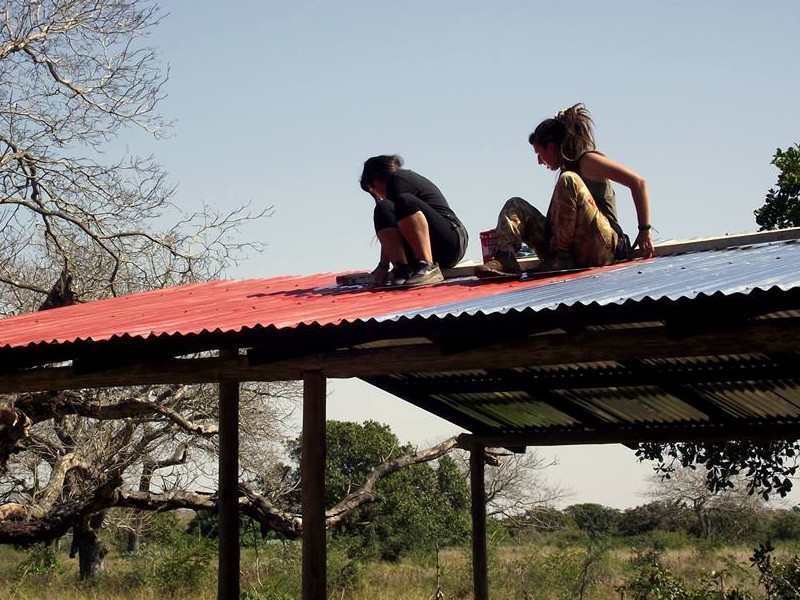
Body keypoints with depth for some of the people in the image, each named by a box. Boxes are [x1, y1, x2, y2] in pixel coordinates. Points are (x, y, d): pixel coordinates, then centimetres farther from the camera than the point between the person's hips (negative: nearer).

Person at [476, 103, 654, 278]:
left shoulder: (588, 160, 0)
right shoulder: (567, 169, 24)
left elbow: (638, 182, -7)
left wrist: (644, 231, -11)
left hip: (603, 248, -8)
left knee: (568, 181, -25)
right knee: (515, 206, 8)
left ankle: (560, 256, -25)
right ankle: (505, 257, -20)